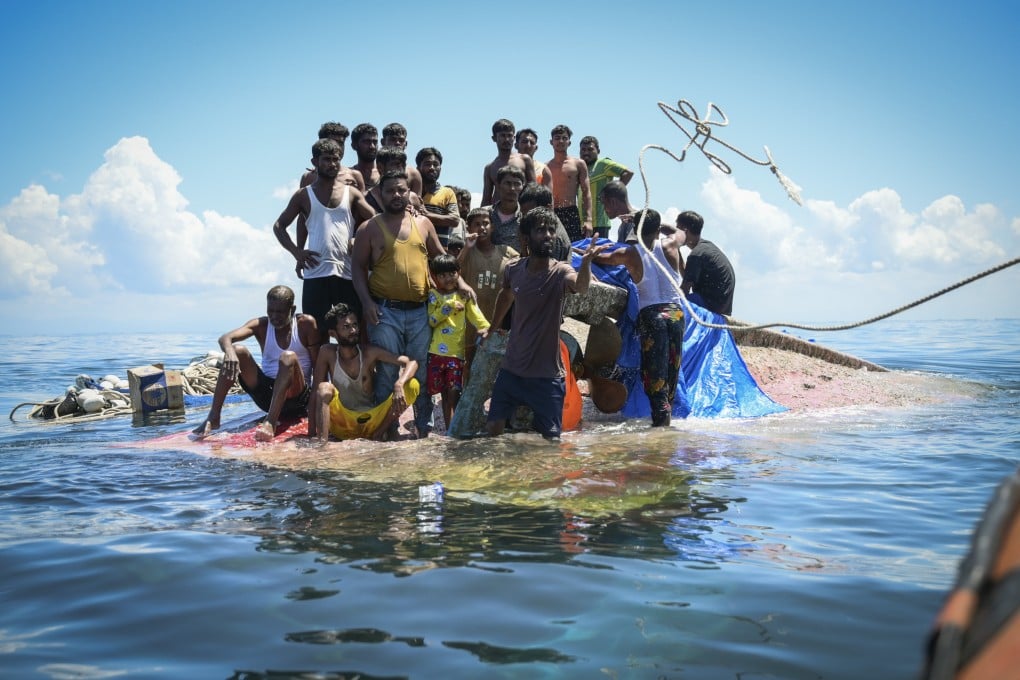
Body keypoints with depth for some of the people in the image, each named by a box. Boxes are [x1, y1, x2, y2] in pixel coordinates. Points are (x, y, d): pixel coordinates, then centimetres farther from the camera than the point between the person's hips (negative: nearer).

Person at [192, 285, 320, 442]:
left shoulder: (305, 324, -3)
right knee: (237, 350, -16)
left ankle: (270, 422, -45)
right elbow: (225, 338, -15)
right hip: (267, 394, 3)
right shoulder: (261, 325, 2)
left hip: (296, 395, -3)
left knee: (289, 357, -32)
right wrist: (229, 351, -39)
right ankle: (213, 417, -22)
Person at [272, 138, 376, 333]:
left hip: (348, 273, 1)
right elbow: (279, 226, 15)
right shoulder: (304, 195, 11)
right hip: (316, 273, 0)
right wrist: (296, 251, 0)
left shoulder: (351, 193, 12)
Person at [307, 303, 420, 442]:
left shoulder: (369, 352, -8)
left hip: (369, 422, 1)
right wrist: (311, 434, -16)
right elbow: (316, 392, -7)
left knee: (412, 385, -17)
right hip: (341, 424, -1)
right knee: (325, 388, -27)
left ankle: (375, 436, -19)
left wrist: (399, 385, -35)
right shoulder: (328, 353, -7)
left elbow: (411, 362, -13)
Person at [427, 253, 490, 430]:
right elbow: (430, 321, -5)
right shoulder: (432, 295, 5)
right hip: (436, 351, 0)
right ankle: (450, 428, 14)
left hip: (456, 351, 0)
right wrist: (448, 307, -11)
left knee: (454, 391, -5)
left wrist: (486, 328, -20)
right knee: (445, 393, 7)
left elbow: (475, 314, -2)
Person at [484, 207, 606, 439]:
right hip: (511, 369, 4)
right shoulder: (513, 270, -1)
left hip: (547, 375, -4)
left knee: (551, 437, -1)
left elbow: (580, 285, -40)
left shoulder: (559, 272, -15)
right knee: (493, 428, 10)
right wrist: (493, 328, 28)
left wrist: (585, 262, -60)